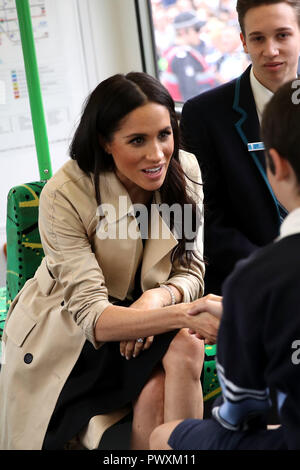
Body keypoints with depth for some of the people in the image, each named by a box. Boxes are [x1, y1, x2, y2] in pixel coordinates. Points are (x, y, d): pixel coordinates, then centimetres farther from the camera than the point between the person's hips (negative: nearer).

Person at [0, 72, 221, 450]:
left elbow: (191, 273, -3)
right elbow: (91, 314, -28)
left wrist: (159, 297, -27)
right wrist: (186, 315, -43)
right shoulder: (65, 196, -23)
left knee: (185, 352, -29)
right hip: (67, 335, -4)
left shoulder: (184, 171, -10)